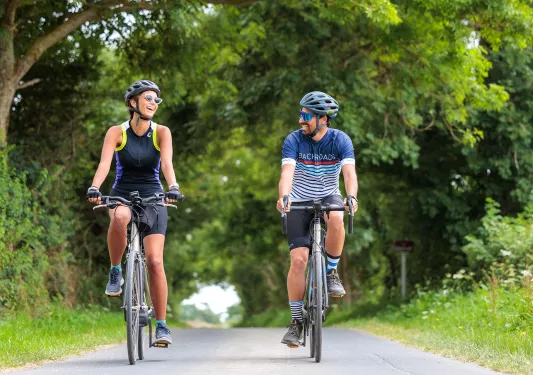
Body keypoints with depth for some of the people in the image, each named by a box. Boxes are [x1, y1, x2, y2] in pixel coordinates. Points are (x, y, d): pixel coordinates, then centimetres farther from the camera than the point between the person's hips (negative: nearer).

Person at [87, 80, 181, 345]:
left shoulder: (162, 133, -4)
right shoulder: (116, 132, -6)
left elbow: (167, 163, -19)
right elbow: (104, 163, -19)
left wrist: (173, 188, -38)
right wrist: (94, 188, -37)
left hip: (152, 199, 1)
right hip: (122, 196, 0)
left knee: (154, 261, -12)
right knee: (120, 217, -39)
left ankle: (161, 325, -3)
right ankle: (115, 272, -16)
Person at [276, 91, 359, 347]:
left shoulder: (340, 140, -12)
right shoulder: (294, 140, -12)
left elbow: (349, 172, -26)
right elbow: (287, 172, -27)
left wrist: (352, 197, -46)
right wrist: (283, 197, -46)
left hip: (328, 198, 0)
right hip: (300, 203, 0)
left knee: (336, 220, -37)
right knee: (298, 259, -13)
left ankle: (331, 272, -13)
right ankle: (296, 321, -1)